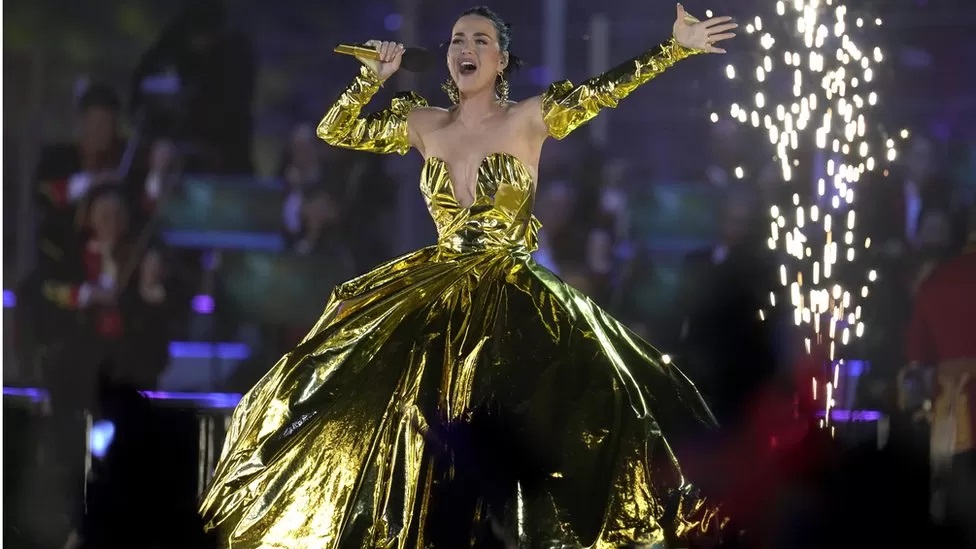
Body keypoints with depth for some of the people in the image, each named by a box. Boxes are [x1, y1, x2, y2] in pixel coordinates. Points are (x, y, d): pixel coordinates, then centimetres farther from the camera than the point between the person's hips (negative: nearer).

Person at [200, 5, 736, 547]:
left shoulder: (529, 120, -4)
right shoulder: (424, 124, 7)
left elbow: (604, 91, -12)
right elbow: (334, 131, 13)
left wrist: (677, 46, -20)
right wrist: (373, 77, -2)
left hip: (512, 297, -4)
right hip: (437, 291, 4)